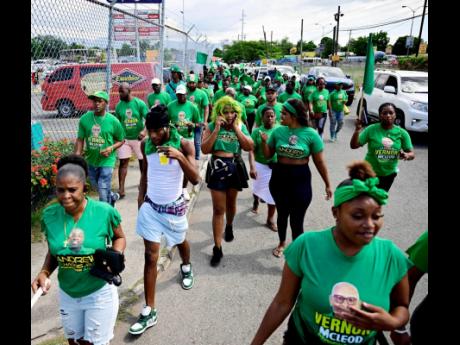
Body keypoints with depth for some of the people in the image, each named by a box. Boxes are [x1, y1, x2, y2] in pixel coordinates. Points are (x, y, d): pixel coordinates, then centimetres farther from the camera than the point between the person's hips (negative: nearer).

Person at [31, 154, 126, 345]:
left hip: (100, 293, -3)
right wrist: (44, 273, -15)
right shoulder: (49, 215, -12)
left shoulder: (104, 212, -22)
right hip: (67, 293, 3)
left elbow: (119, 237, -2)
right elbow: (53, 252, 3)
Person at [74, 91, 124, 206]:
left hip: (106, 161, -4)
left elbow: (121, 140, 0)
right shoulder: (84, 119, -6)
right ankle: (113, 196, 51)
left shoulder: (113, 121, -11)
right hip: (91, 160, 4)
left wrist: (111, 148, -19)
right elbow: (80, 139, 0)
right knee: (98, 188, 22)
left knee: (103, 193, -4)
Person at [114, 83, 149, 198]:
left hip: (138, 137, -1)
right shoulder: (119, 105, 0)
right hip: (124, 138, 2)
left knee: (142, 161, 13)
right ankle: (121, 189, 0)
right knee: (123, 162, -2)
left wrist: (144, 130, -31)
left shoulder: (139, 103, -10)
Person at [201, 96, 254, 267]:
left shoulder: (241, 126, 1)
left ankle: (229, 226, 52)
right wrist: (217, 129, -18)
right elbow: (204, 149, -13)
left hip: (235, 167, 2)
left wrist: (236, 128, -14)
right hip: (218, 167, -2)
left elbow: (249, 147, -11)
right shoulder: (212, 126, -4)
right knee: (218, 209, -2)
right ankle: (217, 248, 4)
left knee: (231, 203, 21)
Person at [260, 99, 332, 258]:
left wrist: (327, 184, -1)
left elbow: (320, 162, -6)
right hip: (279, 176, 3)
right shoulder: (278, 131, -5)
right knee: (282, 214, 20)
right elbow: (268, 155, 3)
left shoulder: (311, 134, -12)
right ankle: (282, 243, 46)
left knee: (296, 220, 0)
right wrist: (264, 141, -16)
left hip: (301, 179, -3)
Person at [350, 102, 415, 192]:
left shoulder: (402, 133, -8)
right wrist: (357, 130, -31)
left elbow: (412, 154, -3)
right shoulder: (371, 129, -14)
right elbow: (353, 146, -15)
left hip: (389, 173, 3)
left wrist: (406, 155, -27)